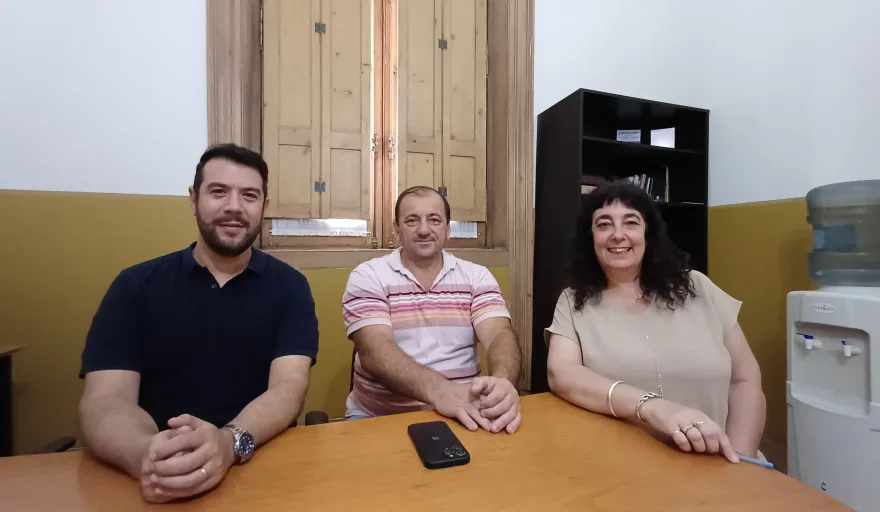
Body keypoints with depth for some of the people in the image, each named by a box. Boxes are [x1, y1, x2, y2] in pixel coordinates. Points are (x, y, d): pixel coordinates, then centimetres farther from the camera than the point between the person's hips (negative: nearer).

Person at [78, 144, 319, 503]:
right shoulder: (134, 285, 1)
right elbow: (105, 400, -7)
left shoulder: (289, 286, -2)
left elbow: (289, 386, -11)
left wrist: (231, 442, -29)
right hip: (162, 479, 1)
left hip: (261, 464, -1)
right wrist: (147, 455, -27)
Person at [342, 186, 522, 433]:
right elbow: (375, 352, -17)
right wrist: (438, 390, -34)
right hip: (378, 418, -1)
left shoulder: (477, 276, 2)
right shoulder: (368, 276, -4)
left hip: (461, 415, 2)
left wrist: (502, 382, -33)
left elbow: (500, 335, -10)